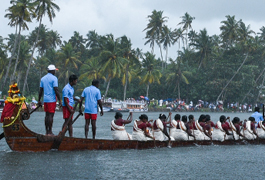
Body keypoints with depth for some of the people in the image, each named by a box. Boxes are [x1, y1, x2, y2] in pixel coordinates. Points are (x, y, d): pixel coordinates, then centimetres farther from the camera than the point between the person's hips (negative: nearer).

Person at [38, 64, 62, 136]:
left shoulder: (43, 78, 12)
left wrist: (39, 100, 19)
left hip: (45, 100, 7)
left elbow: (40, 90, 14)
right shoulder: (54, 78, -9)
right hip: (52, 100, -7)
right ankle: (50, 132, -6)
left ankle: (47, 131, 12)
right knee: (51, 115, -5)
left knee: (47, 115, 11)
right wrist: (60, 100, -10)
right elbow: (56, 90, -14)